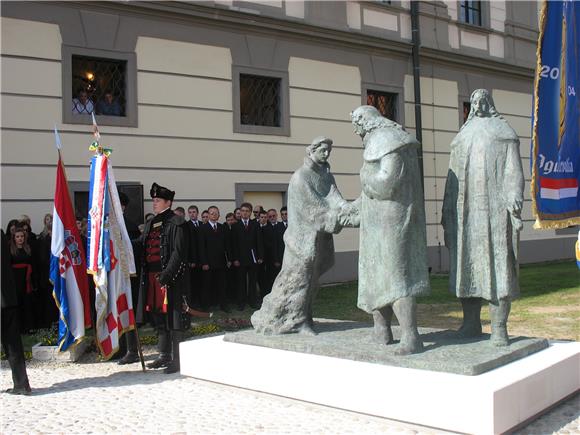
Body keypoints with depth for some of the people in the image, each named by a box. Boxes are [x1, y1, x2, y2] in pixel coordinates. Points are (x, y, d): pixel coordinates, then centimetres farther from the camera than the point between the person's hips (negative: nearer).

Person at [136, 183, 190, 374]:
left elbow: (178, 252, -13)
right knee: (159, 316, 13)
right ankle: (164, 355, 24)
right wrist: (146, 275, 10)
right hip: (152, 276, 8)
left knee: (173, 317, -5)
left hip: (170, 276, -8)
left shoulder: (176, 222, -6)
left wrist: (165, 275, -19)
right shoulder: (150, 224, 18)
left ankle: (177, 359, 1)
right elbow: (145, 250, 21)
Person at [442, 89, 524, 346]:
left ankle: (499, 328, -5)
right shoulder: (462, 136, 21)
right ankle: (471, 321, 9)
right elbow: (453, 175, 17)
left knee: (498, 264, -6)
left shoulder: (503, 132, 10)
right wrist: (447, 213, 9)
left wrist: (515, 196, -18)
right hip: (465, 211, 4)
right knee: (465, 263, 2)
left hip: (495, 208, -4)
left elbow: (513, 168, -1)